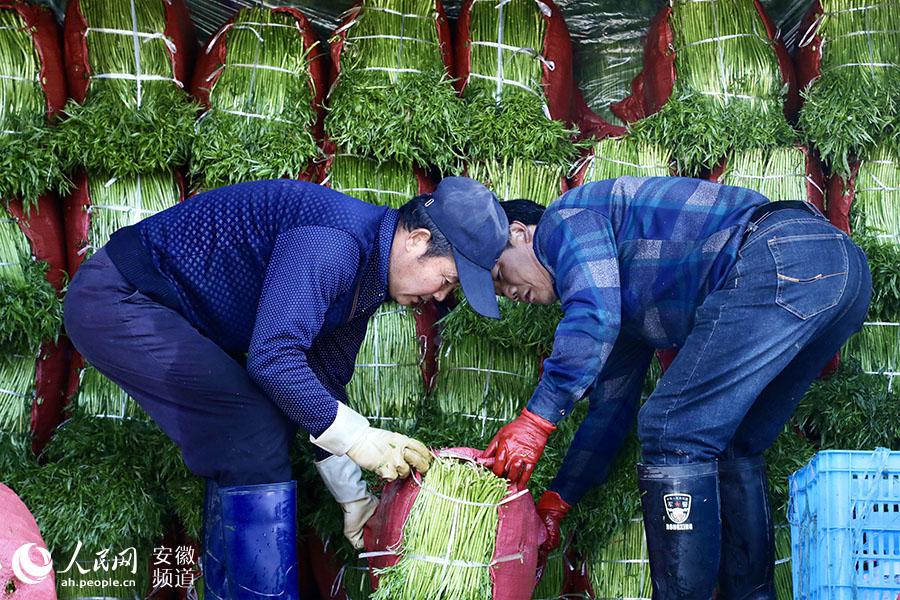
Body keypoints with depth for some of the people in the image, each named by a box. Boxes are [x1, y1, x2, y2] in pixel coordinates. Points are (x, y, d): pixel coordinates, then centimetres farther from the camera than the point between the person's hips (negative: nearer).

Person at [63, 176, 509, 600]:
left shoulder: (368, 275, 7)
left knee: (247, 440, 11)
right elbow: (273, 357, -33)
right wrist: (356, 436, -23)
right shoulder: (332, 240, -26)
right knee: (256, 433, -15)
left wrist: (354, 499, 14)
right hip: (115, 301, -10)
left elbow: (323, 382, 14)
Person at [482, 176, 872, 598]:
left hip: (783, 262, -10)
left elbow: (594, 316, -12)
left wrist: (536, 418, -9)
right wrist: (556, 501, 35)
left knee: (673, 434, -6)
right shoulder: (623, 298, 33)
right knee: (732, 446, 19)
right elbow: (611, 406, 35)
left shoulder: (565, 218, 7)